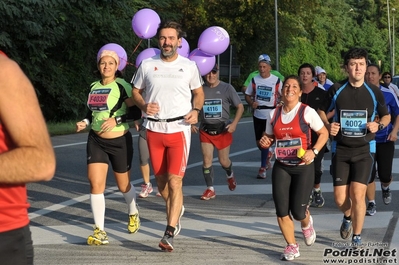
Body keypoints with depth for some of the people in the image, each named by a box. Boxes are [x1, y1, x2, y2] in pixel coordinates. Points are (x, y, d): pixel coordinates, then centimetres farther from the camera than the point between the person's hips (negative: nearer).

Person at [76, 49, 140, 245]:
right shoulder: (94, 87, 7)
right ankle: (99, 231, -6)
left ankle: (133, 213, 45)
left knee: (123, 185, 13)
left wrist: (117, 120, -27)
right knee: (95, 183, -11)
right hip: (96, 141, 4)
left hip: (120, 141, -4)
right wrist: (85, 122, 1)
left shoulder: (122, 86, -10)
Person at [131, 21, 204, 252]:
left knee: (174, 181, -12)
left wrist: (196, 110, -8)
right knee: (161, 180, 12)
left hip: (179, 128, -3)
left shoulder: (189, 66, 1)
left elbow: (199, 92, 12)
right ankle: (176, 210, 42)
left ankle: (170, 234, -12)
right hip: (154, 129, 3)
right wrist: (144, 105, -9)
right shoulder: (147, 65, 3)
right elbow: (135, 91, 12)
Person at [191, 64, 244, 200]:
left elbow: (240, 107, -2)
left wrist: (234, 123, -14)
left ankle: (230, 175, 41)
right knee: (207, 160, -7)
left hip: (223, 130, -1)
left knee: (224, 161, 6)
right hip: (205, 131, 1)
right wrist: (191, 123, -4)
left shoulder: (227, 88, -4)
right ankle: (210, 189, 4)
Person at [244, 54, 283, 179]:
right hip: (258, 114, 3)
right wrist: (251, 103, -10)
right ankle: (267, 156, 42)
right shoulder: (254, 80, 2)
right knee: (259, 142, 10)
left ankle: (263, 168, 0)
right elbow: (247, 95, 9)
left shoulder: (276, 80, -4)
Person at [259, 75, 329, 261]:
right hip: (281, 167, 4)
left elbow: (324, 133, -3)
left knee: (298, 211, -5)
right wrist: (265, 142, -7)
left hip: (303, 167, -3)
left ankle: (307, 224, 33)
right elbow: (270, 138, 17)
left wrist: (314, 151, -18)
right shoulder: (274, 114, 5)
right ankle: (292, 246, 14)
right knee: (281, 211, -4)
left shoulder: (307, 112, -8)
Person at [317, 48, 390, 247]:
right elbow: (322, 111, 11)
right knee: (340, 199, 1)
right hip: (340, 149, 1)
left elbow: (386, 116, 11)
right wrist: (328, 126, -10)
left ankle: (357, 238, 6)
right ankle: (348, 217, 38)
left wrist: (378, 125, -11)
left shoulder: (374, 92, -2)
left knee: (357, 194, -11)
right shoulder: (336, 90, -3)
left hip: (364, 150, -1)